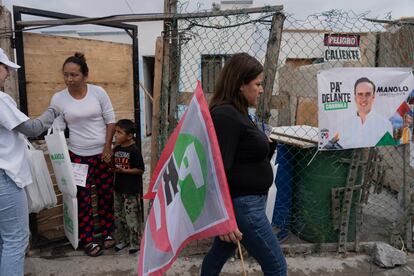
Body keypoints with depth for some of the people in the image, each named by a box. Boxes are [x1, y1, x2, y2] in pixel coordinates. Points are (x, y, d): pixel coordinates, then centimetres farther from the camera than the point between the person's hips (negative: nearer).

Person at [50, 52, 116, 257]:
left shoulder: (98, 92, -7)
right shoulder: (58, 98, -5)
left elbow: (110, 120, -2)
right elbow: (57, 129, 0)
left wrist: (107, 148, -7)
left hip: (103, 152, 0)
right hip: (78, 155, 0)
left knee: (106, 195, 10)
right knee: (83, 198, 5)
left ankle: (108, 233, 27)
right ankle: (87, 240, 19)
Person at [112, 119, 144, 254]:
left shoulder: (134, 150, -15)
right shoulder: (116, 149, 6)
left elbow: (140, 170, -16)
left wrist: (124, 170, -22)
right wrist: (112, 169, -2)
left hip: (131, 190, -7)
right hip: (118, 187, 7)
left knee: (131, 217, 1)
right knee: (118, 216, 16)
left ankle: (135, 243, 16)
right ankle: (122, 240, 32)